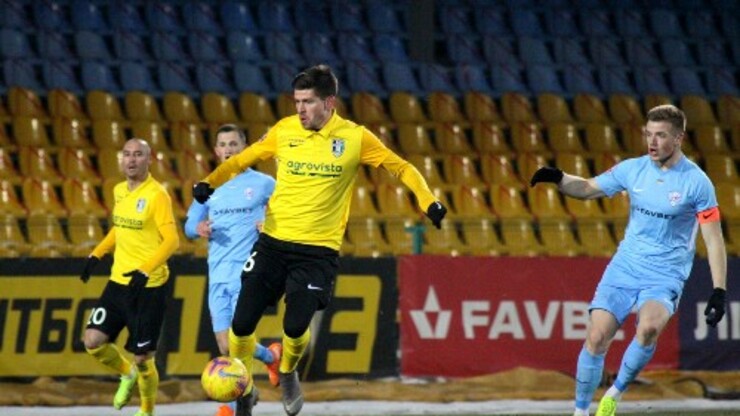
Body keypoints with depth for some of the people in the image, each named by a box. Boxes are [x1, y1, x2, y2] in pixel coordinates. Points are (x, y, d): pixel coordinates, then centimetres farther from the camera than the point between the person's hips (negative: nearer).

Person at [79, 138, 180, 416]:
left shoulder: (157, 195, -14)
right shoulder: (119, 191, 8)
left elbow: (172, 240, -18)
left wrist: (145, 271, -28)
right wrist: (96, 255, 17)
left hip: (149, 286, -6)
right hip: (119, 280, 6)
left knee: (142, 357, -1)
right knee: (93, 341, -5)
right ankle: (126, 373, 25)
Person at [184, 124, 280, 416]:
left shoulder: (263, 184, 3)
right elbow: (189, 225, 17)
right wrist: (198, 229, -7)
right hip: (218, 273, 5)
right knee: (225, 346, 3)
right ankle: (271, 356, 29)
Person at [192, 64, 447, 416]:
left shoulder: (355, 138, -4)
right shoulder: (284, 131, 1)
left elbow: (401, 168, 4)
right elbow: (242, 160, 11)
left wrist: (428, 202, -9)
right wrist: (210, 182, -6)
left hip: (318, 251, -2)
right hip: (273, 242, 2)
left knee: (296, 326, -16)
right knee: (241, 324, -4)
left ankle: (288, 374, 19)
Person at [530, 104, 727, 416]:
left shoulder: (697, 182, -9)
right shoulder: (633, 169, 2)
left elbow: (714, 241, -7)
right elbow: (588, 188, 14)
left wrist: (718, 292, -13)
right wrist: (557, 178, -7)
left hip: (665, 276, -4)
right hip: (624, 267, 4)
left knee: (649, 327, -32)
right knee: (596, 337, -8)